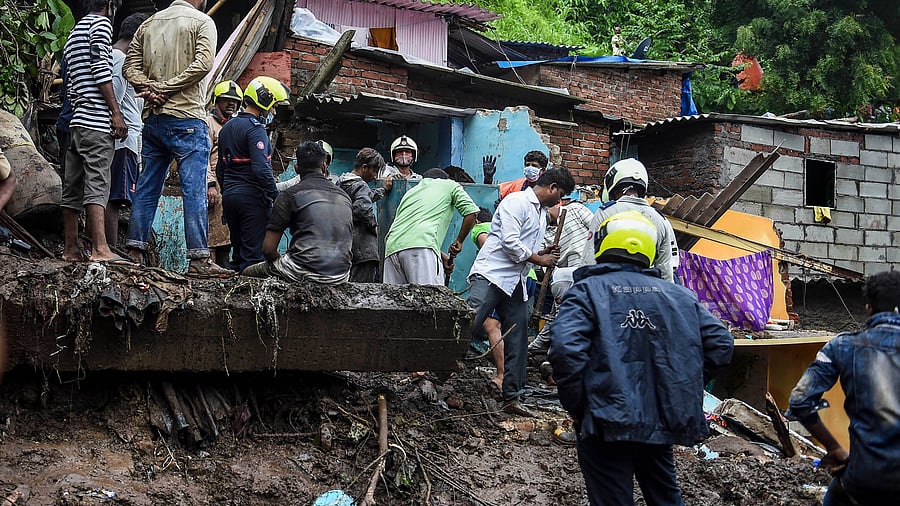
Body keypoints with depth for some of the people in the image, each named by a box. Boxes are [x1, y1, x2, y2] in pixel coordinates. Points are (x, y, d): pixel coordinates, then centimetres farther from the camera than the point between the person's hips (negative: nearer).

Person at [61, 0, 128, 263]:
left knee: (73, 186, 6)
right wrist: (116, 113, -15)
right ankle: (100, 249, -24)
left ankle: (71, 248, 7)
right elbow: (101, 70, -13)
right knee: (97, 183, -16)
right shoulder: (101, 23, 0)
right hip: (97, 119, -9)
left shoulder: (74, 34, 27)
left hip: (77, 119, 9)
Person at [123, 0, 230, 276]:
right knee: (194, 189, -7)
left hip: (153, 118, 6)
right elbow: (203, 63, -16)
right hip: (187, 118, -6)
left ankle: (134, 251, 10)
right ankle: (198, 259, -10)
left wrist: (151, 89, -5)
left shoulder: (149, 23, 15)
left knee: (147, 188, 10)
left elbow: (131, 66, 8)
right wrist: (166, 87, -12)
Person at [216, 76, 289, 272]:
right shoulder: (255, 129, -13)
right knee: (254, 255, -7)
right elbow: (261, 169, -22)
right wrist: (277, 197, -17)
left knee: (238, 253, 15)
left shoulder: (226, 128, 16)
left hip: (229, 196, 9)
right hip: (253, 197, -9)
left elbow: (220, 168, 20)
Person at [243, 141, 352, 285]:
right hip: (341, 277, 5)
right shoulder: (344, 196, 16)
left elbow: (268, 248, -2)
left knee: (248, 273, 17)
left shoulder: (290, 194, 1)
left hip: (304, 273, -5)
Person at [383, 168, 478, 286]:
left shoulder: (410, 192, 37)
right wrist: (459, 241, 19)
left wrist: (442, 256, 36)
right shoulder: (450, 185, 24)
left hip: (392, 247, 6)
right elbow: (471, 212, 10)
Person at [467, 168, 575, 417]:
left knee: (517, 341, 6)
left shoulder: (542, 213, 21)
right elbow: (509, 242, -17)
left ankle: (511, 397, 11)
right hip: (490, 275, -9)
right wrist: (539, 259, -8)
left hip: (515, 282, 9)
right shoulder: (517, 202, -8)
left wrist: (544, 254, 5)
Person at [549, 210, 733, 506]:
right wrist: (682, 389, 14)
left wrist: (575, 405, -8)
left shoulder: (587, 290, -4)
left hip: (607, 423, -4)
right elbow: (720, 345, 4)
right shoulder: (679, 295, 9)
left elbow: (566, 348, -21)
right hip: (663, 421, 4)